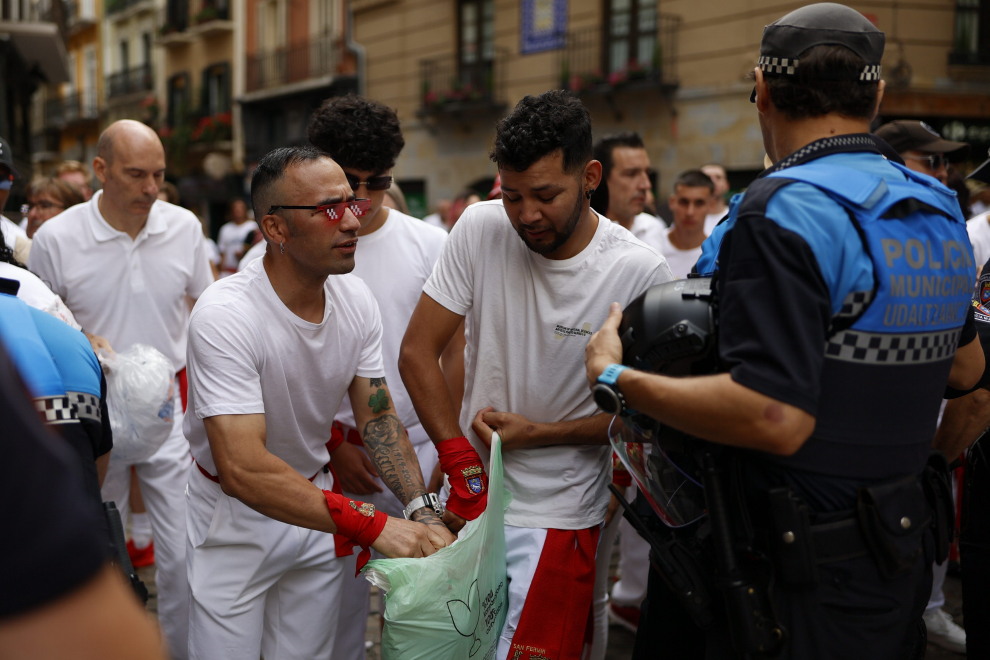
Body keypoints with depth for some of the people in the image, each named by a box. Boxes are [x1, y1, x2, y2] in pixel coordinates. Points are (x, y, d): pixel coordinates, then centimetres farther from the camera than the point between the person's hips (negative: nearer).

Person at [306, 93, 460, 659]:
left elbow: (456, 351, 4)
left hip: (419, 447, 1)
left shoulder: (429, 244, 1)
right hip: (331, 452, -1)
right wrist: (333, 446, -6)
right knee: (338, 598, 8)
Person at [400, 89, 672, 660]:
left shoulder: (641, 272, -15)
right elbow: (418, 352, -5)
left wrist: (538, 434, -15)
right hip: (471, 491, 3)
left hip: (558, 514, -3)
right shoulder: (480, 229, -8)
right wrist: (463, 465, -11)